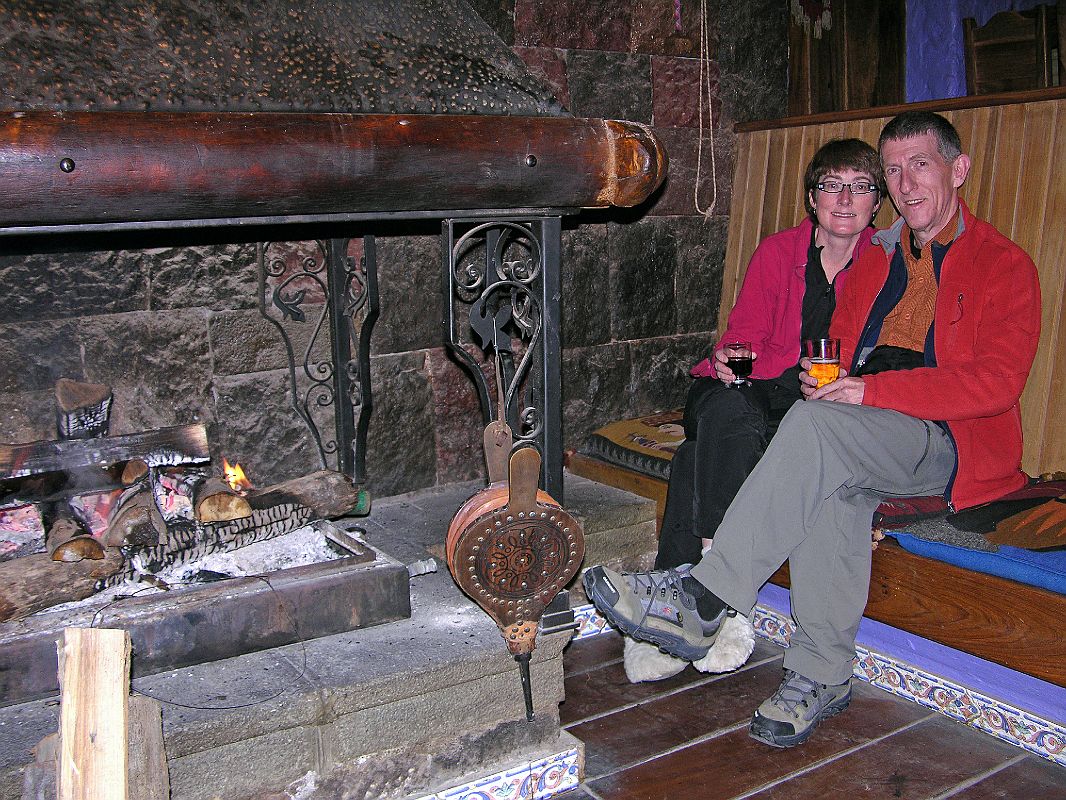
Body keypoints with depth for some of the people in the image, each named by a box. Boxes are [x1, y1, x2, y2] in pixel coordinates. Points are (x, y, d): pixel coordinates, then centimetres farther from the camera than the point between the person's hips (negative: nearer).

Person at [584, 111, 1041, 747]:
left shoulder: (1005, 265, 2)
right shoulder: (874, 259, 21)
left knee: (818, 425, -34)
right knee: (831, 484, -33)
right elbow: (840, 344, 22)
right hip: (866, 437, 5)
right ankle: (823, 675, -26)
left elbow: (996, 380, -11)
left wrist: (874, 389, -21)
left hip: (953, 441, -4)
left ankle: (701, 602, -34)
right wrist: (824, 378, -4)